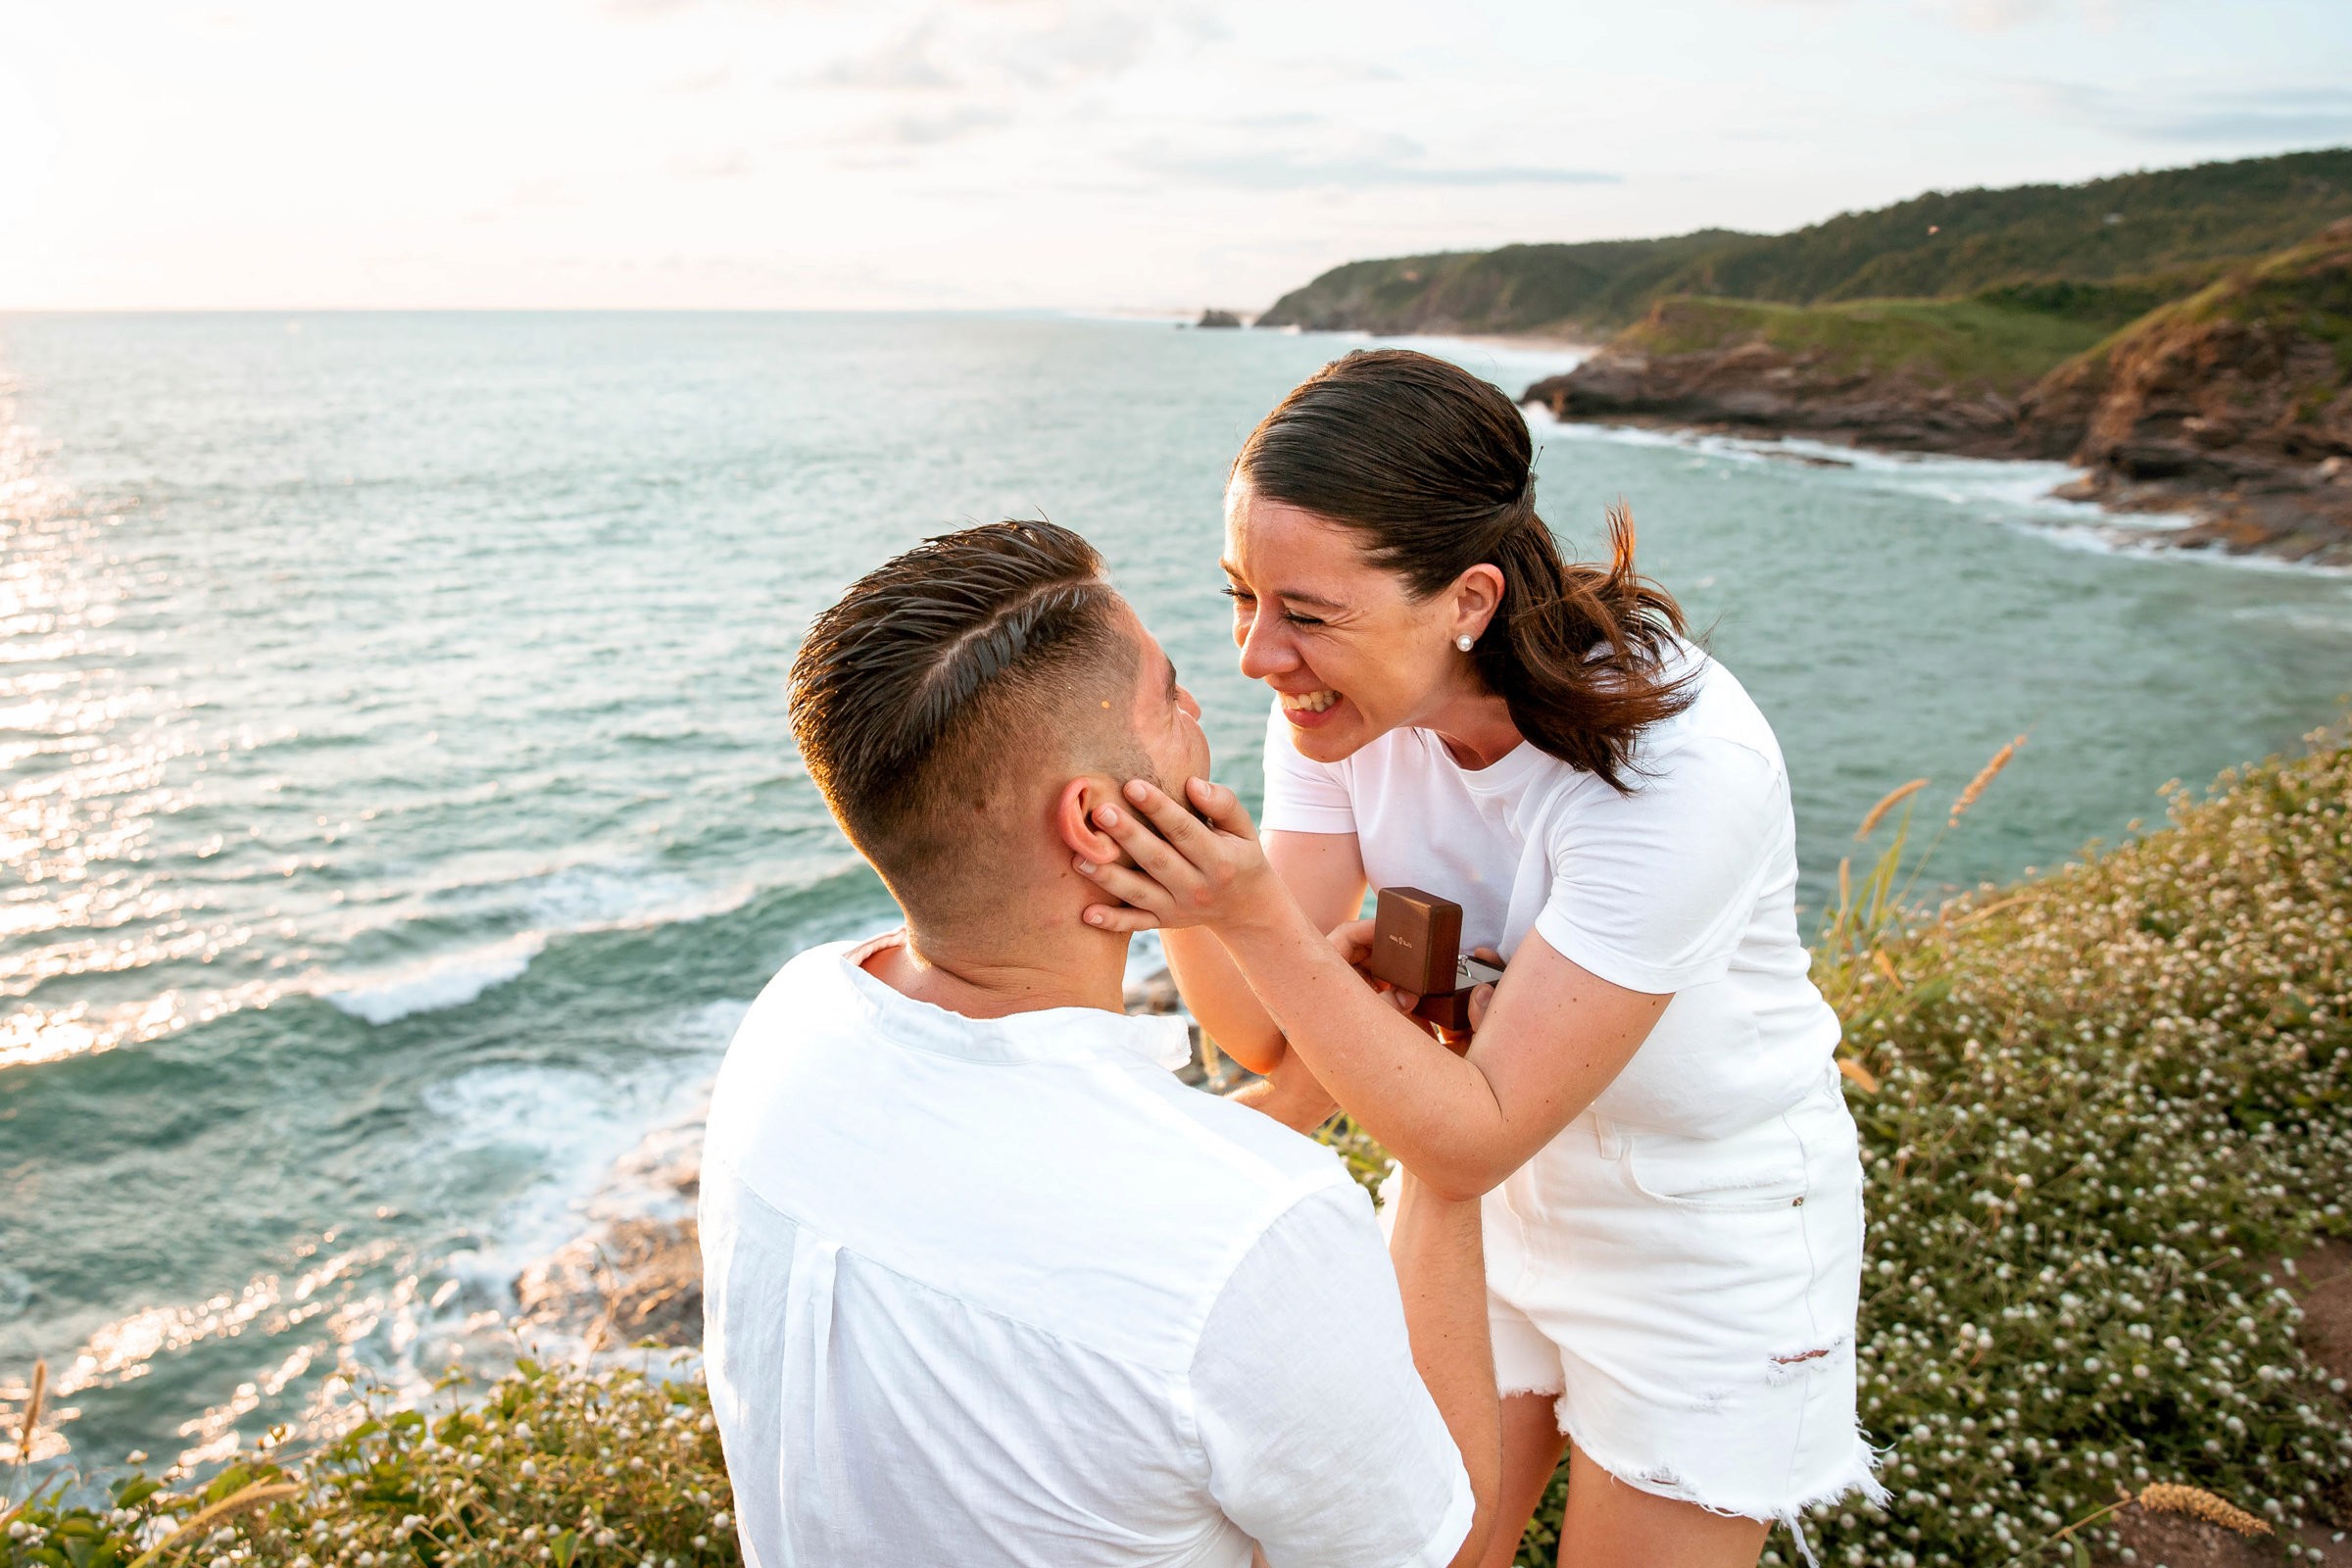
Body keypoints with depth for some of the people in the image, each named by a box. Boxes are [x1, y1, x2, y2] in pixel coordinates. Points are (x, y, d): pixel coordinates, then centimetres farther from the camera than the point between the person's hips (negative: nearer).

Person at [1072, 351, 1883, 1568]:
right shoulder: (1349, 697, -16)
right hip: (1483, 1200, 5)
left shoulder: (1679, 763, -34)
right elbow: (1263, 1034, -16)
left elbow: (1476, 1136, -31)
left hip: (1709, 1238, -4)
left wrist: (1255, 914, -41)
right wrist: (1175, 886, -36)